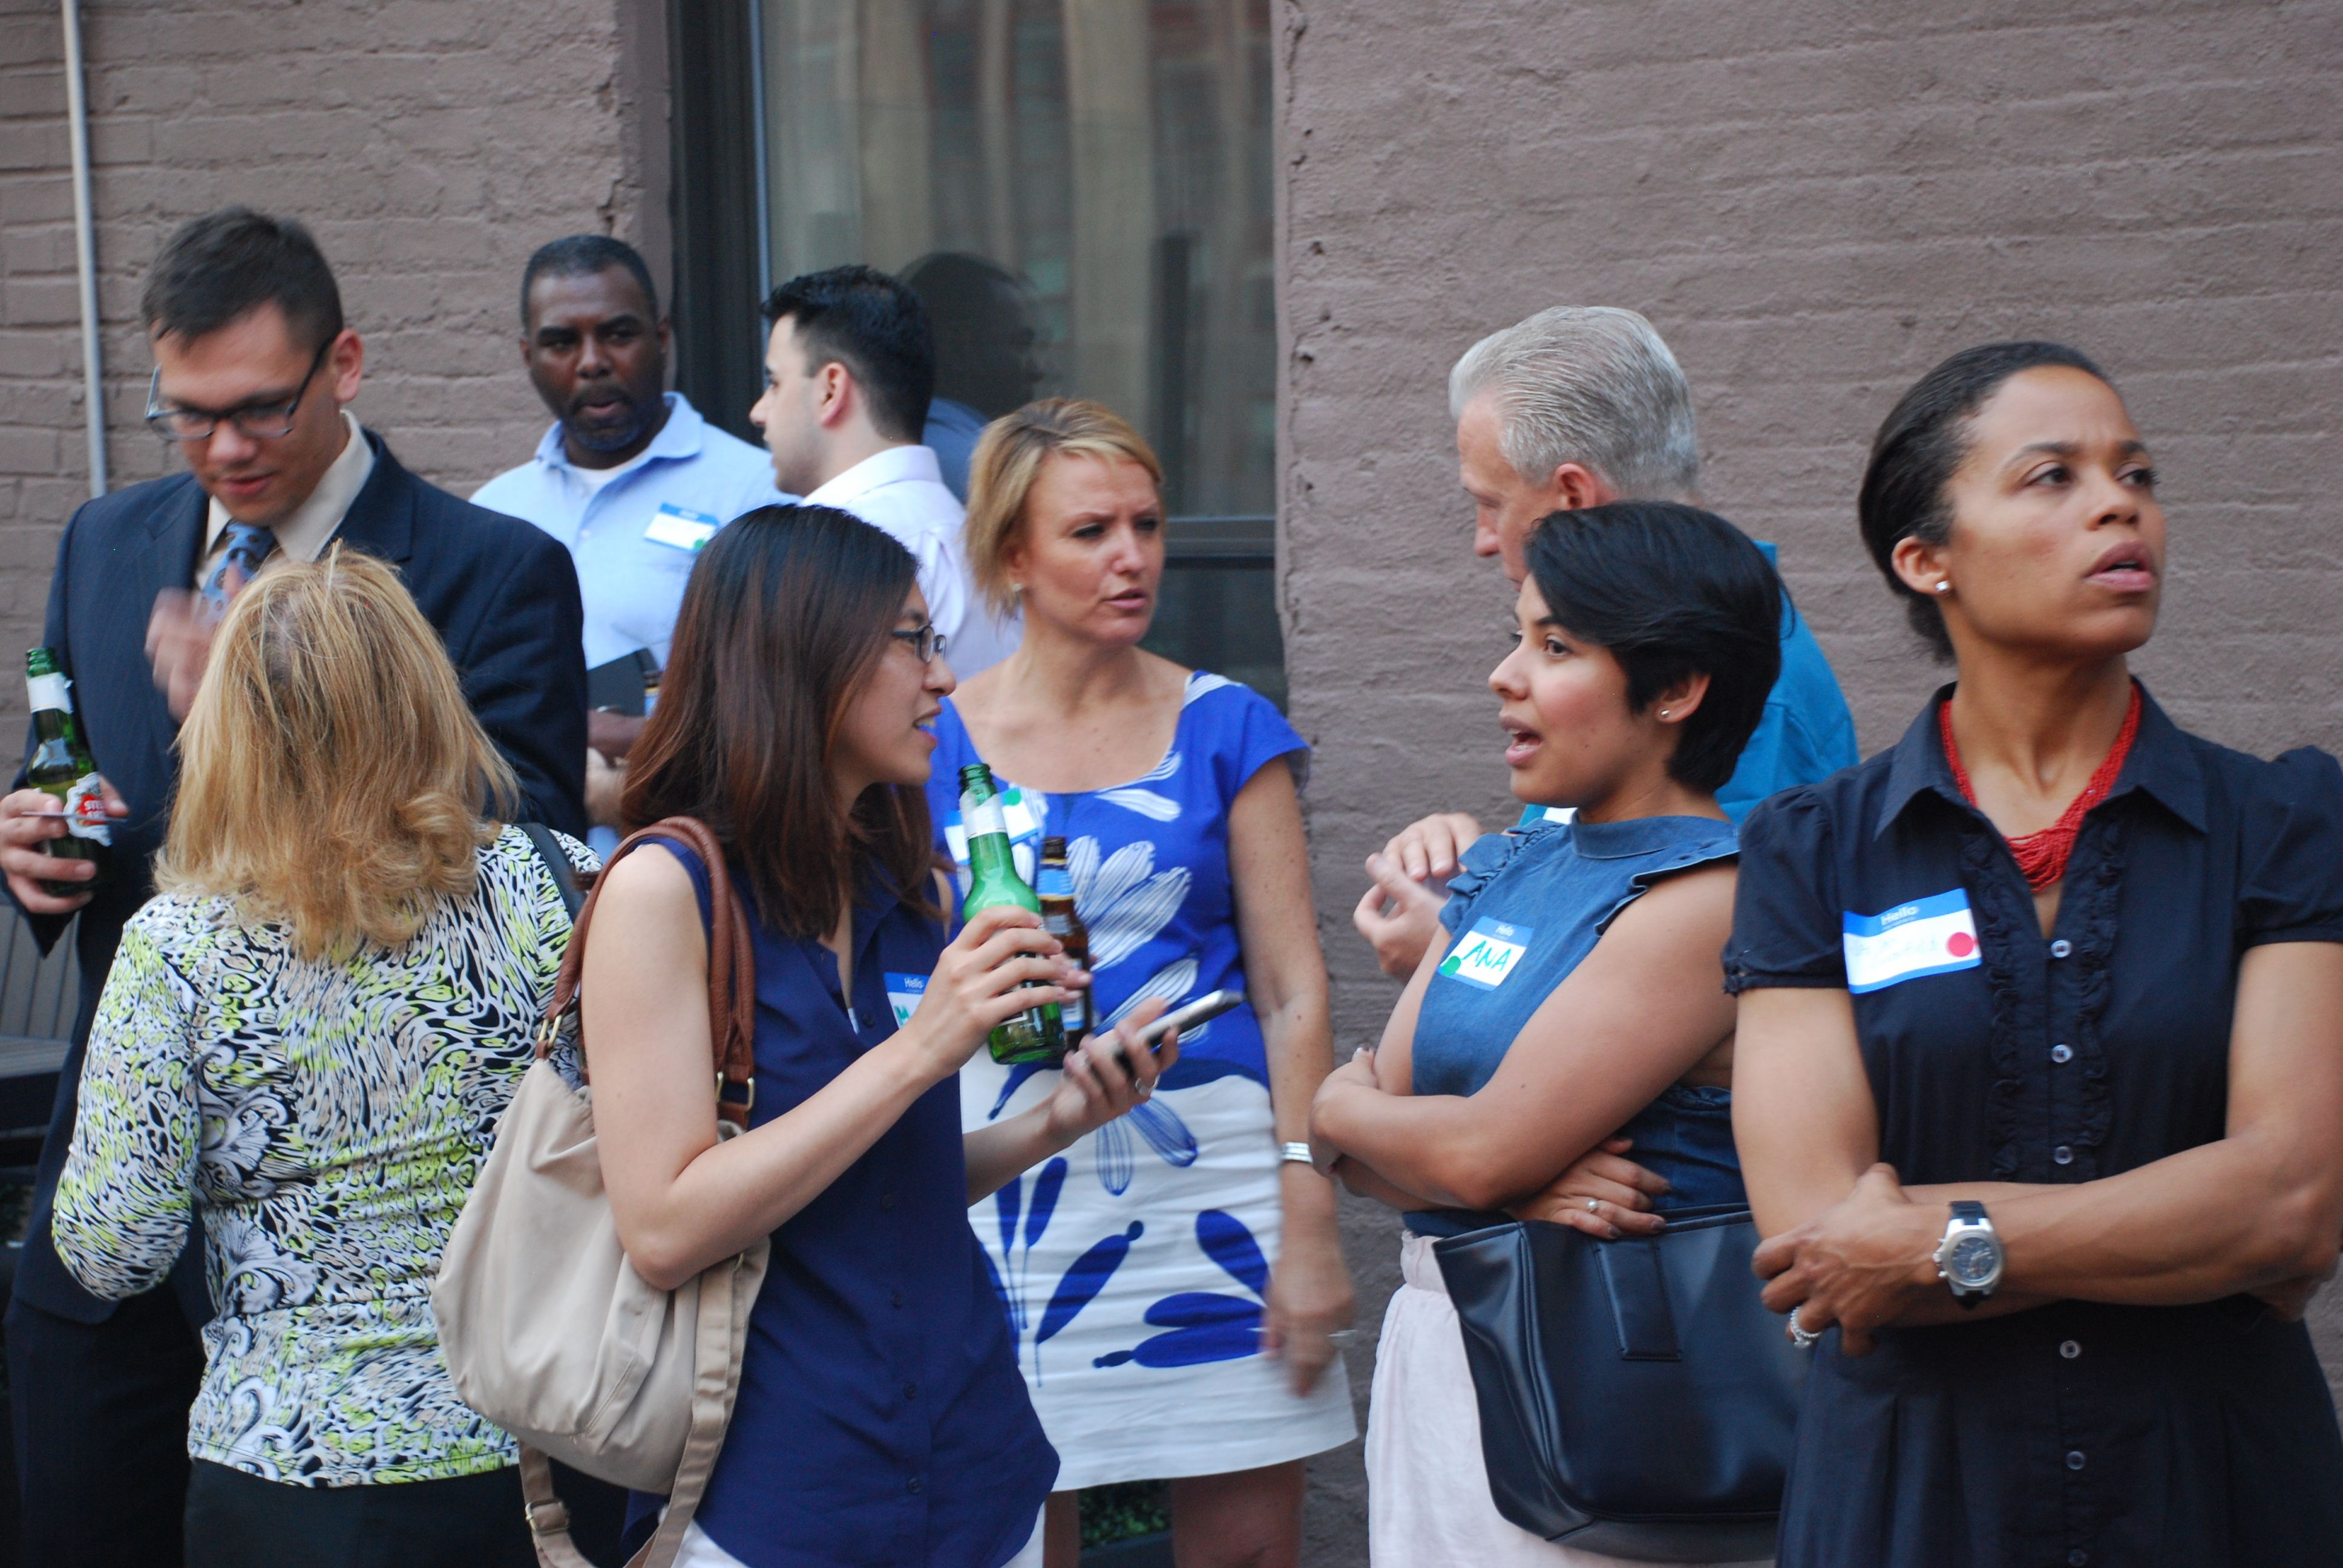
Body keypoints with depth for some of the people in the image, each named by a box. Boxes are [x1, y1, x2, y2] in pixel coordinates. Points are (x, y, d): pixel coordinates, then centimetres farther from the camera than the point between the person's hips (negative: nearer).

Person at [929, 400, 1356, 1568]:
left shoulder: (1226, 729, 4)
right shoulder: (935, 744, 4)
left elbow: (1293, 991, 1)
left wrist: (1309, 1223, -4)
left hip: (1211, 1176, 0)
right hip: (1009, 1191, 0)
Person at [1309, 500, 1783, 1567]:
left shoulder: (1705, 899, -16)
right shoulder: (1503, 871, 9)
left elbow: (1479, 1152, -20)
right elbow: (1373, 1149, 5)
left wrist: (1338, 1107, 0)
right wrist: (1522, 1188, -15)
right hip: (1432, 1355, 7)